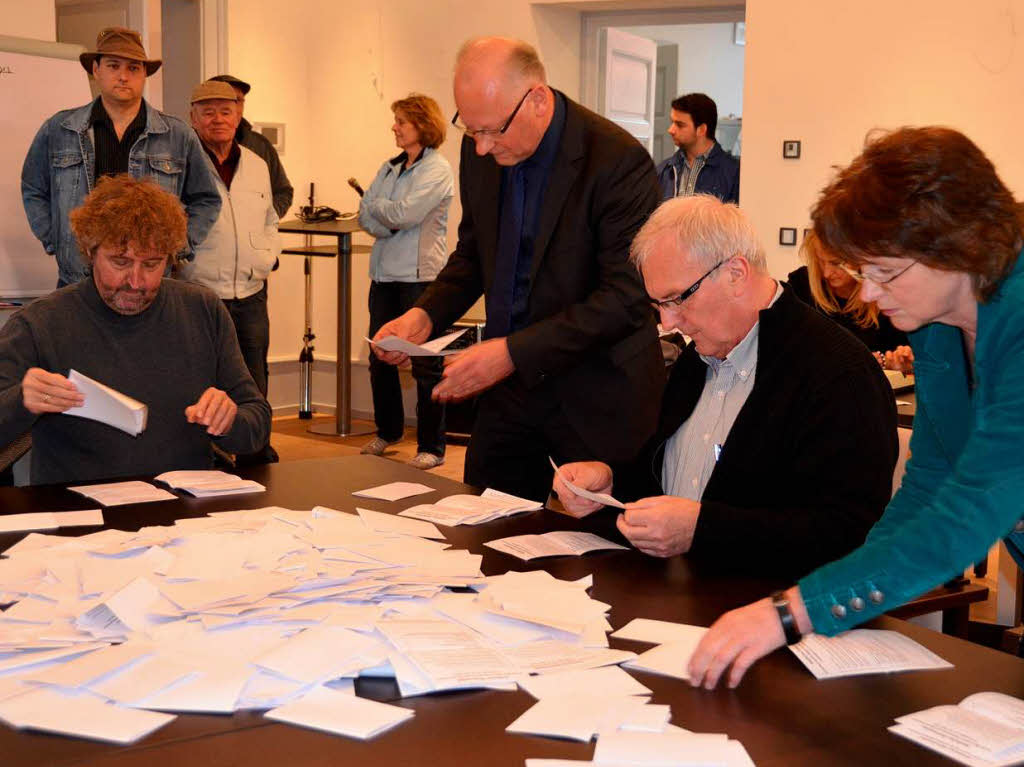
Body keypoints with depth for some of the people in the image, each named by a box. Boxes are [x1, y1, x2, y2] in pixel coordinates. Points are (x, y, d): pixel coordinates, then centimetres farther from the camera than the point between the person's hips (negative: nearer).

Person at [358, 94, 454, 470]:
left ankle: (432, 447, 4)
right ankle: (388, 431, 30)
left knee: (425, 364, -3)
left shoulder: (437, 169, -7)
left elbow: (404, 213, -17)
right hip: (385, 273, 7)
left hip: (420, 275, -7)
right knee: (380, 358, 13)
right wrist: (391, 223, -11)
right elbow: (365, 215, 7)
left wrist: (377, 206, 0)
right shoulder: (390, 168, 15)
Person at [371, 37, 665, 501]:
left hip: (599, 389, -5)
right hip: (511, 381, 6)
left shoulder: (619, 161, -19)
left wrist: (514, 353, -26)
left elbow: (626, 297, -22)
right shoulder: (481, 152, 1)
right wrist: (426, 315, -4)